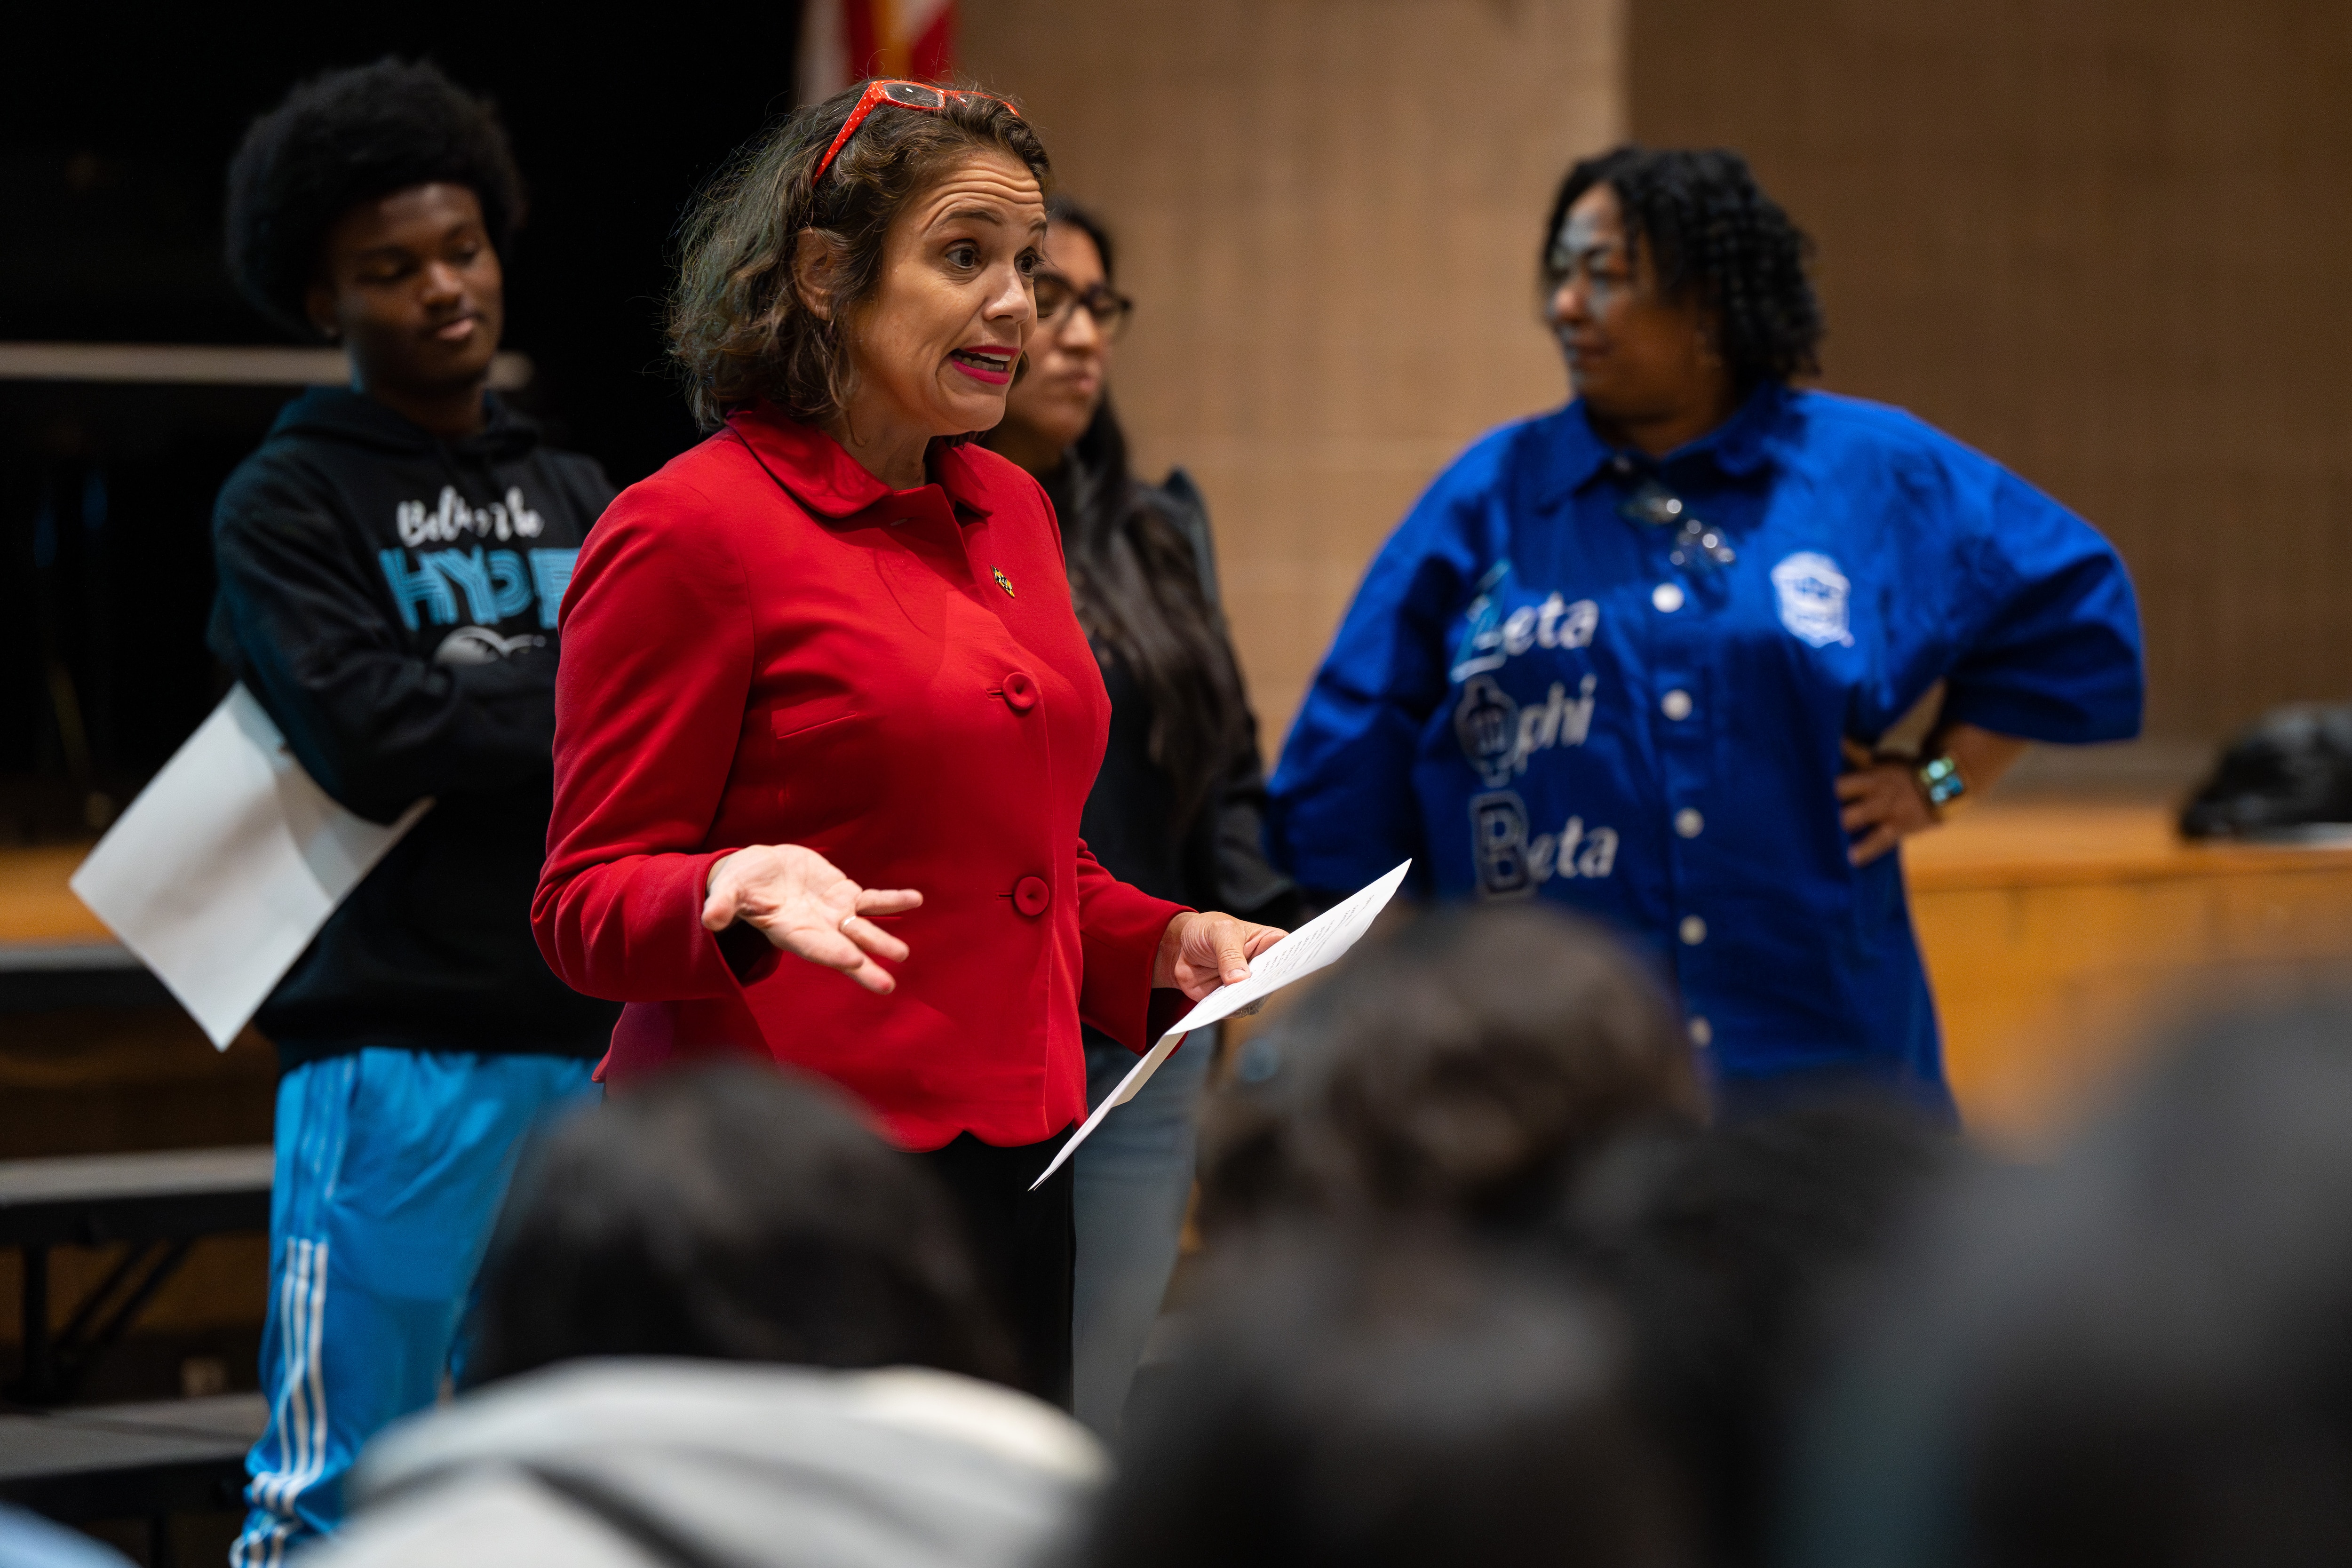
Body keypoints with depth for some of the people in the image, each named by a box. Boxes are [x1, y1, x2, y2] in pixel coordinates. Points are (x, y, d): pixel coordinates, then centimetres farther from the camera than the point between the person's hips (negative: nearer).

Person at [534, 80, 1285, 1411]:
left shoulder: (1010, 513, 15)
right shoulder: (689, 531, -8)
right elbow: (588, 904, -8)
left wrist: (1167, 950, 9)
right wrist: (742, 897, -28)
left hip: (1016, 1182, 7)